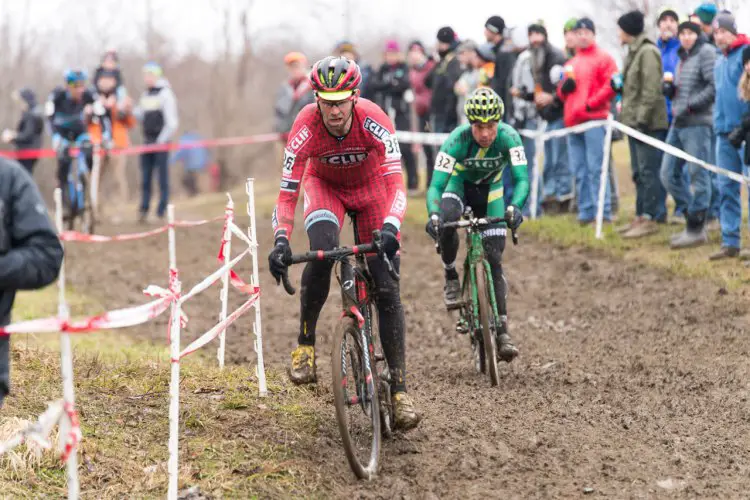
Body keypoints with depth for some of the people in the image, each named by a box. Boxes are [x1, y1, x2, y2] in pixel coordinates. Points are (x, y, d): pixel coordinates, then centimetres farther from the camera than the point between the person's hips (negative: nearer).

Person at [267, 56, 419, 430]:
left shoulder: (374, 121, -34)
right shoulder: (306, 127, -31)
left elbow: (396, 184, -37)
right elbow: (287, 193, -27)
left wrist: (390, 228, -54)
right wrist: (281, 241, -42)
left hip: (371, 186, 0)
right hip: (324, 184, 0)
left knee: (387, 287, -9)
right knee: (322, 251, -33)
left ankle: (399, 389, -6)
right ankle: (305, 343, -13)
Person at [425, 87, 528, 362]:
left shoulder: (508, 137, -31)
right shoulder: (457, 140, -33)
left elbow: (521, 179, -37)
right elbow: (435, 186, -37)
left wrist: (514, 207, -57)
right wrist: (433, 214, -56)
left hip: (490, 189, 1)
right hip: (460, 183, -1)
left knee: (494, 258, -8)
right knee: (446, 221, -35)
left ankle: (502, 330, -5)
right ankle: (451, 277, -8)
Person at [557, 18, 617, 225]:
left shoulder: (603, 58, 1)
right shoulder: (571, 63, 22)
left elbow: (611, 85, -9)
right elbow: (562, 92, 27)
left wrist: (591, 103, -13)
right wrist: (563, 88, 4)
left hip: (594, 120, -7)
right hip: (573, 122, 7)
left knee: (596, 168, -11)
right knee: (579, 171, 6)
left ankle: (603, 212, -10)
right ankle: (586, 212, 10)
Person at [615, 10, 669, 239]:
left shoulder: (648, 52, -13)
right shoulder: (634, 52, 17)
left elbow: (651, 90, -19)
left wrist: (642, 119, -21)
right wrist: (627, 114, 15)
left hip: (648, 123, -10)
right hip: (634, 120, 10)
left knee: (648, 171, -7)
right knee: (639, 172, 14)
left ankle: (650, 219, -6)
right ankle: (640, 216, 20)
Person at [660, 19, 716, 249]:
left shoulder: (706, 52, -8)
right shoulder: (684, 56, 19)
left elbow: (714, 86, -18)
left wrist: (692, 105, -18)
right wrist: (669, 89, 6)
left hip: (697, 124, -10)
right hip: (678, 124, 10)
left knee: (698, 176, -3)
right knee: (668, 174, 9)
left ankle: (696, 229, 1)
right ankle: (694, 220, 18)